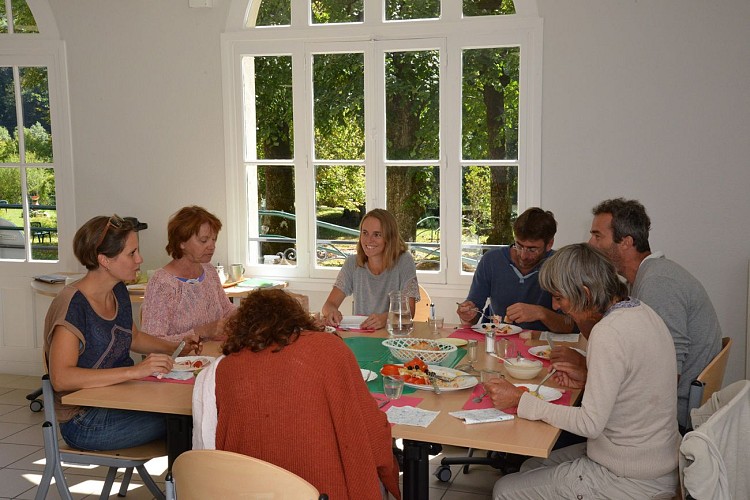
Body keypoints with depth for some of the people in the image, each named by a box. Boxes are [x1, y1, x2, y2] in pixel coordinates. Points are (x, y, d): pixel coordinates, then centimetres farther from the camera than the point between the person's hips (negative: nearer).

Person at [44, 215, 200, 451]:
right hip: (84, 422, -8)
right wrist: (135, 371, -33)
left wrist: (175, 348, 8)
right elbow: (61, 378, -28)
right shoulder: (72, 305, -19)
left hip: (118, 401, 8)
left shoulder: (118, 292, 6)